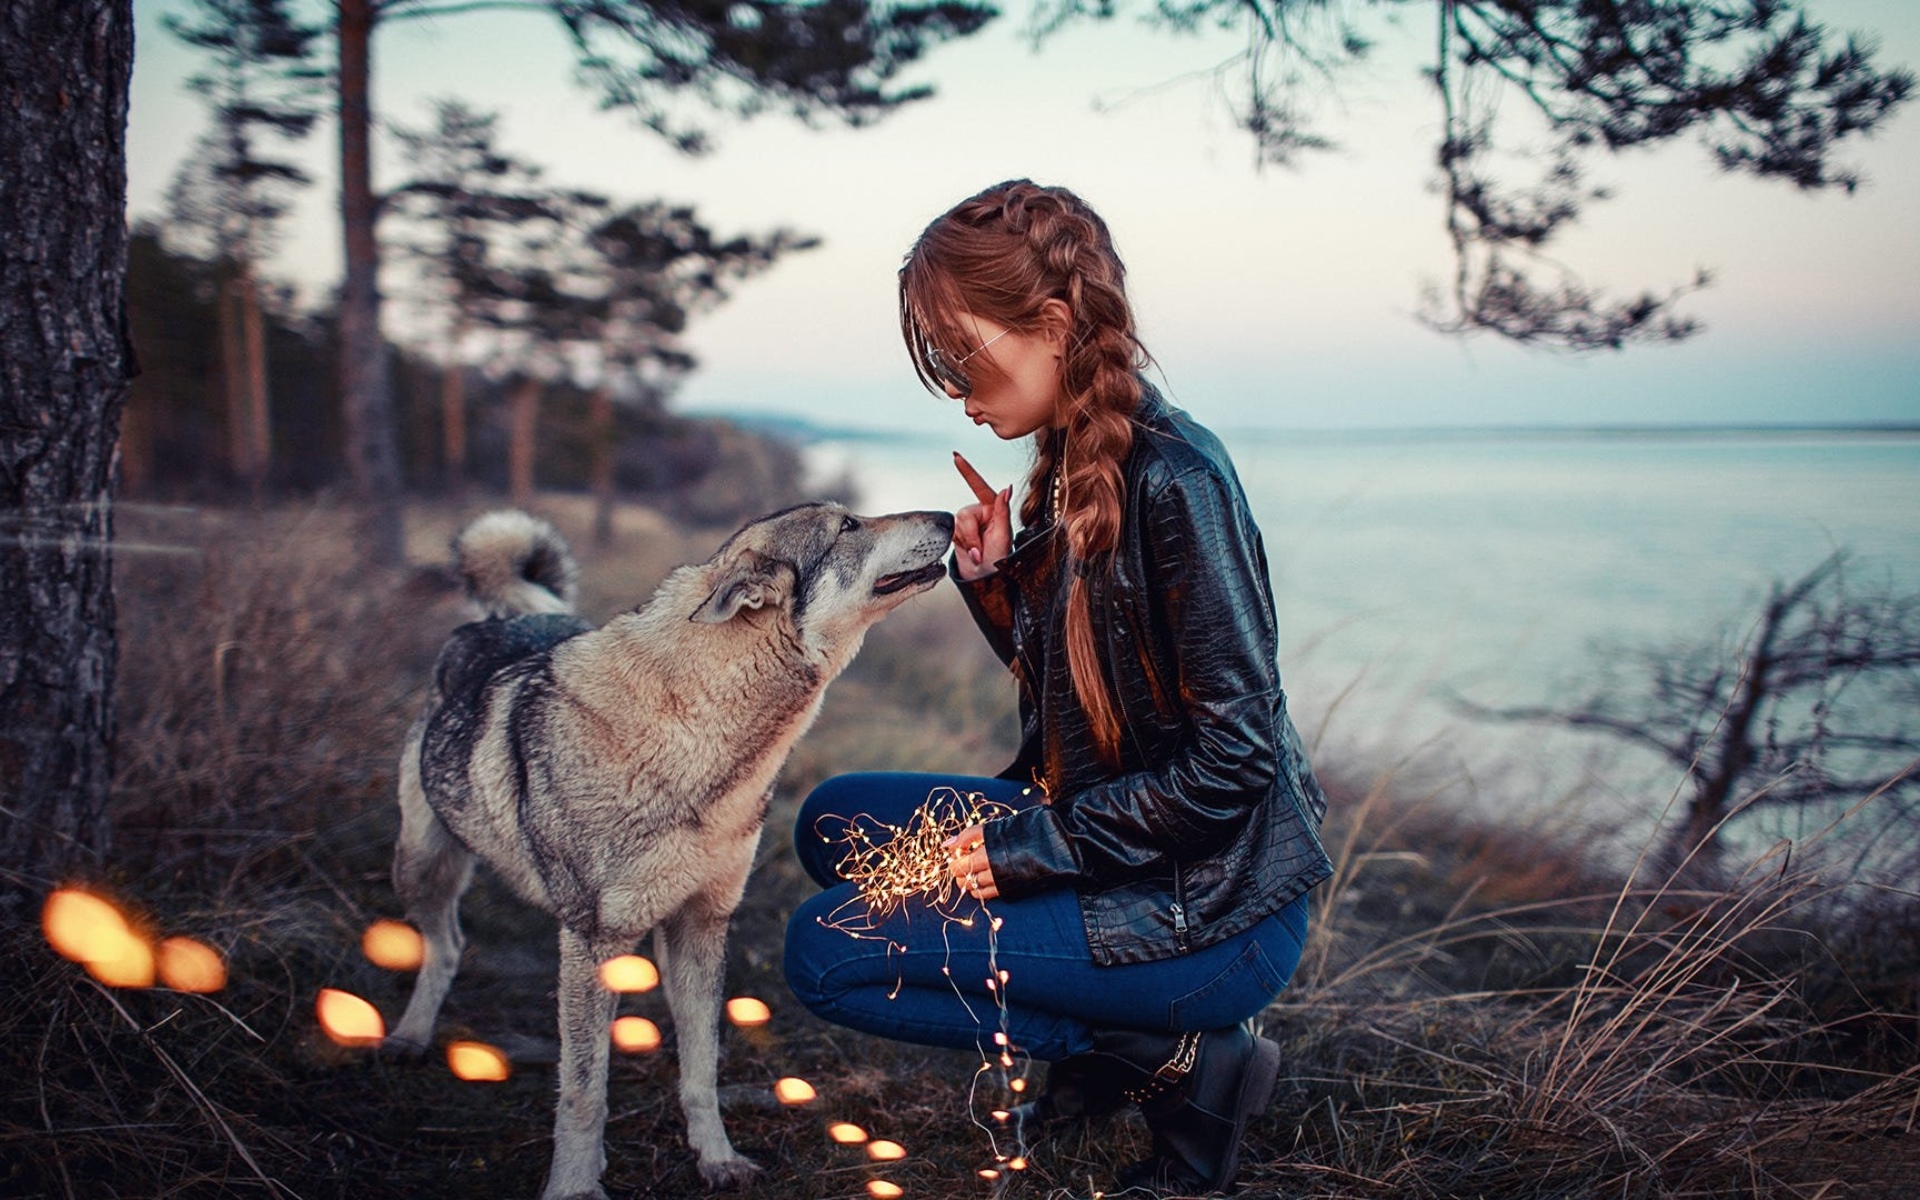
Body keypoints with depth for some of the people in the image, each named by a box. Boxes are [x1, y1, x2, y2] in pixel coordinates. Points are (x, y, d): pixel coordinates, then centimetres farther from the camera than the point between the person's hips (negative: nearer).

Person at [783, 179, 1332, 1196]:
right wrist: (994, 584, -3)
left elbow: (1233, 756, -24)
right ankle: (1106, 1046, 12)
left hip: (1213, 908, -9)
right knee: (834, 824, 13)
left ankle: (1177, 1057, -3)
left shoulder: (1173, 477, -23)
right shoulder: (1070, 464, 4)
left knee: (829, 952, -12)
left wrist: (1036, 845, -18)